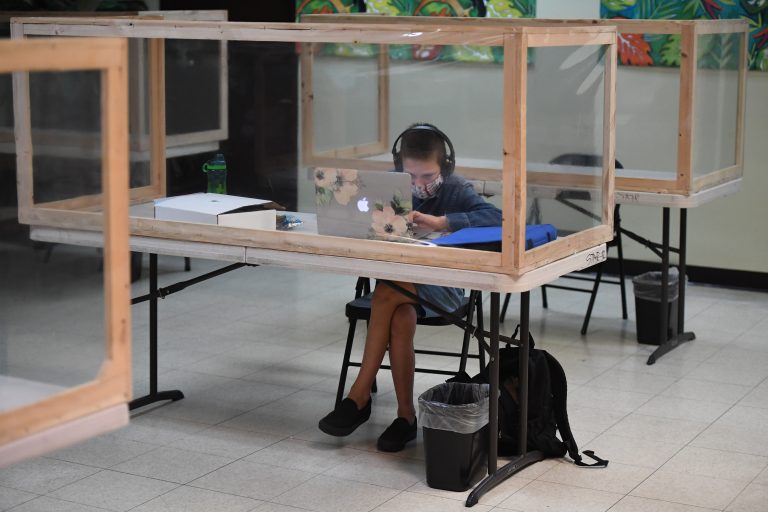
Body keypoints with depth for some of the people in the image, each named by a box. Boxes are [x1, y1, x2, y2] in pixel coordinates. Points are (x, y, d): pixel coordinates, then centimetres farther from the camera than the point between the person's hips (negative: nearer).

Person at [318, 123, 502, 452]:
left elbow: (495, 217, -20)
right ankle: (405, 415, -20)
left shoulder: (456, 190, -5)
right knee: (401, 320, -31)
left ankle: (359, 397, -26)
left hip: (442, 286, -3)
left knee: (387, 292, -32)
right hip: (396, 277, 3)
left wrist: (439, 222, -28)